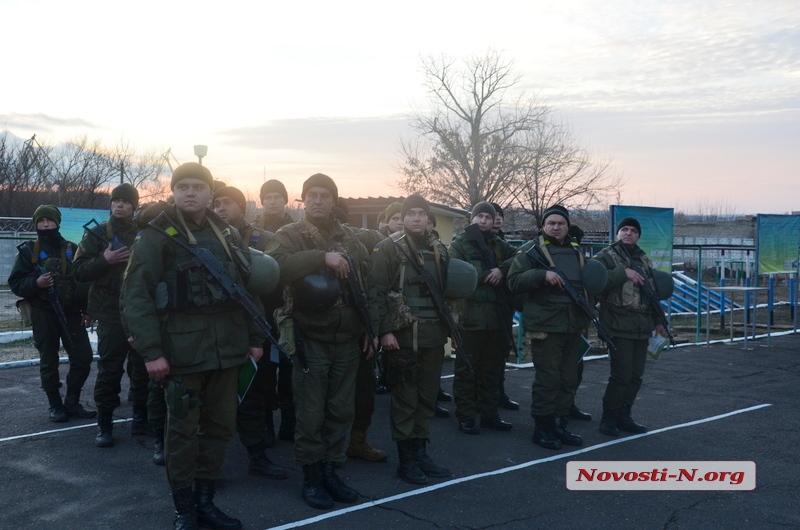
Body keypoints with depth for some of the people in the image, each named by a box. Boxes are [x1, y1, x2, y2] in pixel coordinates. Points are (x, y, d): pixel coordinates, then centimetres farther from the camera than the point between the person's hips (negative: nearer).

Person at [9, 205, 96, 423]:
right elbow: (15, 282, 0)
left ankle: (72, 403, 16)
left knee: (83, 358, 0)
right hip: (43, 315, -2)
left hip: (71, 313, 2)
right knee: (49, 362, 5)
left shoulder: (72, 249, 8)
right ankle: (56, 406, 17)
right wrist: (35, 283, -20)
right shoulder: (28, 251, 3)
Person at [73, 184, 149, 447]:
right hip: (111, 313, -2)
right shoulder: (98, 235, 5)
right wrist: (104, 260, -16)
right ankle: (104, 425, 7)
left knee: (142, 368, 8)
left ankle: (140, 418, 21)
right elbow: (79, 270, -1)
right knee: (109, 369, -1)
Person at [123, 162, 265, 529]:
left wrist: (255, 337, 12)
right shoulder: (156, 237, -5)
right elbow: (136, 296, -11)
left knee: (221, 426, 11)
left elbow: (248, 289, 16)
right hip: (181, 351, -5)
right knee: (183, 429, 4)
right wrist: (150, 351, -17)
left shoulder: (228, 236, 12)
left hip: (227, 349, 5)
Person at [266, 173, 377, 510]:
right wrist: (322, 257, -30)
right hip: (310, 340, -4)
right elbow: (274, 265, -26)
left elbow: (366, 286, 15)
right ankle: (311, 476, 17)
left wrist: (371, 328, 10)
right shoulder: (290, 235, -4)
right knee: (311, 413, 3)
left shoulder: (350, 238, 11)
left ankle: (330, 470, 25)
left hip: (347, 340, 4)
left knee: (341, 411, 11)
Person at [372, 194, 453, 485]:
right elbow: (378, 291, -10)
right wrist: (385, 330, -17)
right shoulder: (389, 248, -4)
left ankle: (420, 452, 23)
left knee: (427, 396, 11)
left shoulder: (438, 250, 14)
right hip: (403, 335, -6)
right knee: (405, 398, 0)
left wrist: (452, 327, 14)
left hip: (434, 334, 6)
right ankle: (406, 459, 10)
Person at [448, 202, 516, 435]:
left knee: (493, 369, 12)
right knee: (467, 369, 1)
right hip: (470, 316, -5)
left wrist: (502, 269, -16)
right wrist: (488, 274, -11)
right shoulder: (459, 244, 4)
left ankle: (489, 414, 23)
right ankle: (466, 416, 9)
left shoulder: (500, 245, 18)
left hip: (498, 316, 5)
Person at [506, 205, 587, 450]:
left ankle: (559, 425, 20)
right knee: (548, 378, -7)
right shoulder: (531, 251, -3)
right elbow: (514, 282, -13)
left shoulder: (575, 252, 17)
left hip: (572, 325, 7)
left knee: (569, 378, 10)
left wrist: (584, 319, 21)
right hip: (545, 325, -7)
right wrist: (542, 274, -25)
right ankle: (542, 428, 5)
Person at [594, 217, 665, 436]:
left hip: (642, 327, 7)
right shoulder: (606, 256, -3)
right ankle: (608, 418, 4)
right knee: (621, 375, -10)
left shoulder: (644, 260, 19)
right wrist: (624, 273, -21)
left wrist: (658, 320, 20)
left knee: (636, 376, 9)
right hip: (619, 326, -7)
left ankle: (623, 416, 21)